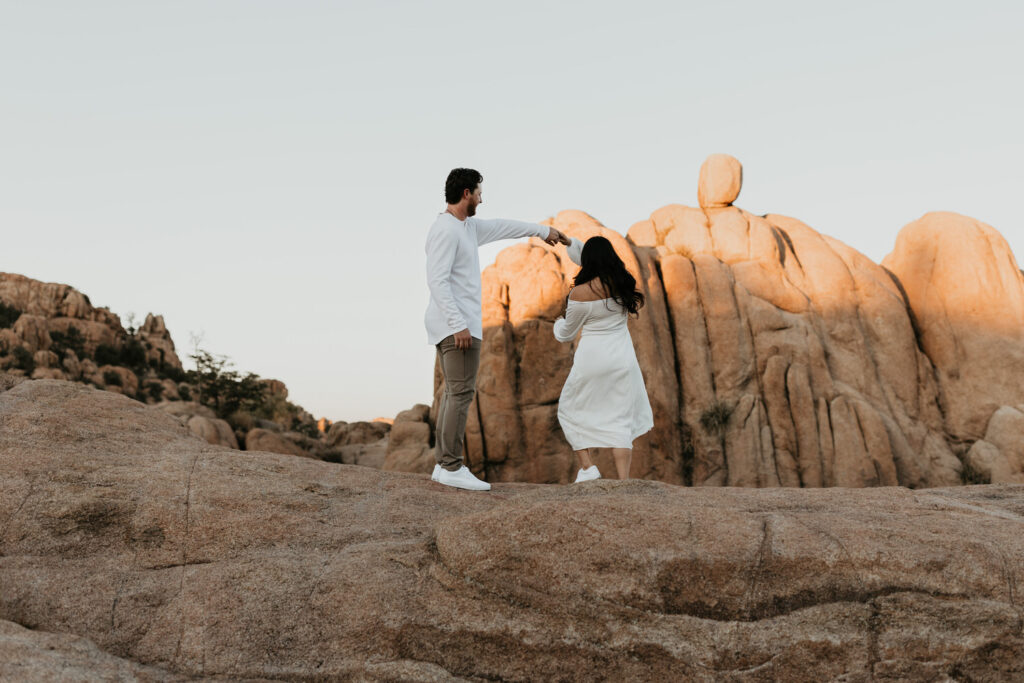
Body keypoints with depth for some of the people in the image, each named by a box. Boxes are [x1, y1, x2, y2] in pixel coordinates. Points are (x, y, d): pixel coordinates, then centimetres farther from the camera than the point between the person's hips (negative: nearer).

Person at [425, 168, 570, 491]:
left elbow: (500, 227, 30)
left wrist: (543, 230, 38)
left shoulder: (468, 226, 16)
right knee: (461, 392, -10)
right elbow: (437, 280, -20)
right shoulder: (445, 230, -13)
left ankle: (443, 464, 11)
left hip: (456, 325, 10)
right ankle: (453, 467, -8)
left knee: (454, 393, 9)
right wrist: (459, 325, -25)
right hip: (457, 325, -10)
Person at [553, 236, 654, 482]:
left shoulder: (581, 293, -13)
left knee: (571, 411, 16)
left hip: (592, 358, -4)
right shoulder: (624, 284, 0)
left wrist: (558, 324, 25)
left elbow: (566, 334, -1)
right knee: (620, 419, 7)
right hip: (622, 356, 4)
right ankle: (623, 480, 1)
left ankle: (587, 467, 6)